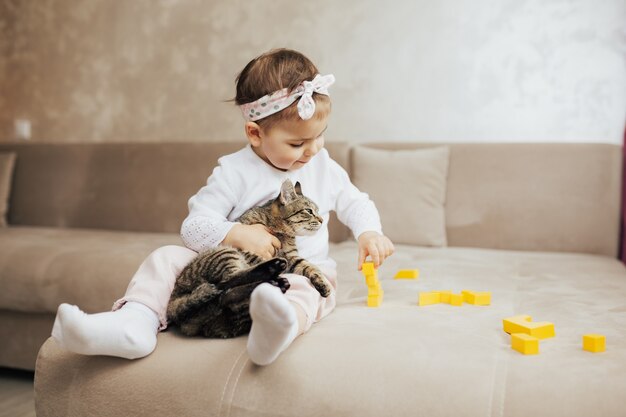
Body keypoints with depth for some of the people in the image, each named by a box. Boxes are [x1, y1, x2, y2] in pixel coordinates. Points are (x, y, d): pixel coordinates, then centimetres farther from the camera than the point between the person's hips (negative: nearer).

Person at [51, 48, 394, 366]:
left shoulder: (324, 168, 5)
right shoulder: (234, 172, -5)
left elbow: (356, 203, 17)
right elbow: (194, 226, -9)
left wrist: (369, 233, -5)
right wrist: (237, 234, -28)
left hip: (303, 271, 0)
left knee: (311, 287, -38)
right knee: (166, 258, -11)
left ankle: (280, 325, -69)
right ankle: (134, 322, -28)